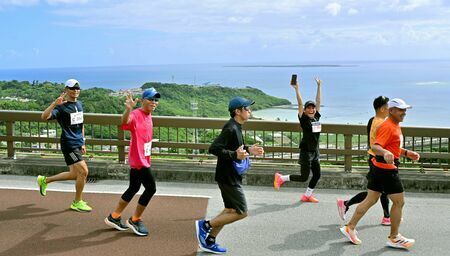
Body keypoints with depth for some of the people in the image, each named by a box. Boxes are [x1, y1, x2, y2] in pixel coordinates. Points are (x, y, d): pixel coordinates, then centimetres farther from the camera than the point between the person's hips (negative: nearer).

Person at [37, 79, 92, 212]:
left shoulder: (79, 104, 12)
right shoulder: (62, 107, -12)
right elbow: (44, 117, -28)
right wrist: (55, 103, -40)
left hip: (78, 143, 9)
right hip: (69, 144, -9)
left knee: (74, 174, 15)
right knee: (83, 171, -11)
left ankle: (44, 180, 34)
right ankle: (77, 203, 8)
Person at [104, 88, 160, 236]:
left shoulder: (148, 115, 11)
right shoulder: (136, 114, -17)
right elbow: (125, 121, -40)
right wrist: (128, 109, -60)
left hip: (143, 159, 10)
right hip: (138, 159, -10)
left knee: (134, 188, 18)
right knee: (151, 188, -6)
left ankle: (114, 217, 31)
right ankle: (135, 220, 10)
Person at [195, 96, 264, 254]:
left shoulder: (236, 128, 12)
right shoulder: (231, 128, -20)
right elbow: (213, 148, -27)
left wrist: (249, 150, 11)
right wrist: (235, 155, -31)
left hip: (232, 176, 10)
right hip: (228, 177, -10)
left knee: (230, 210, 15)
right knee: (241, 212, -5)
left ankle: (208, 242, 21)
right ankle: (205, 225, 2)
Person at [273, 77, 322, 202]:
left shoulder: (316, 118, 7)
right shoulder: (304, 119, -9)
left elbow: (318, 101, 11)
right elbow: (300, 103, -18)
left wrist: (319, 86, 13)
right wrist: (297, 89, -24)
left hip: (315, 151, 7)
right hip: (306, 151, -7)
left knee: (317, 175, 9)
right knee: (304, 177, -3)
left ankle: (307, 196, 22)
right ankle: (280, 178, 12)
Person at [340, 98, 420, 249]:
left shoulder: (395, 125, 16)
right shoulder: (387, 126, -17)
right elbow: (375, 147, -29)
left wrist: (406, 153, 19)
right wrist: (385, 153, -48)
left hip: (379, 169, 10)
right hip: (386, 169, -10)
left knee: (370, 200, 12)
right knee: (399, 202, 0)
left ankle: (350, 227, 16)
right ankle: (394, 238, 12)